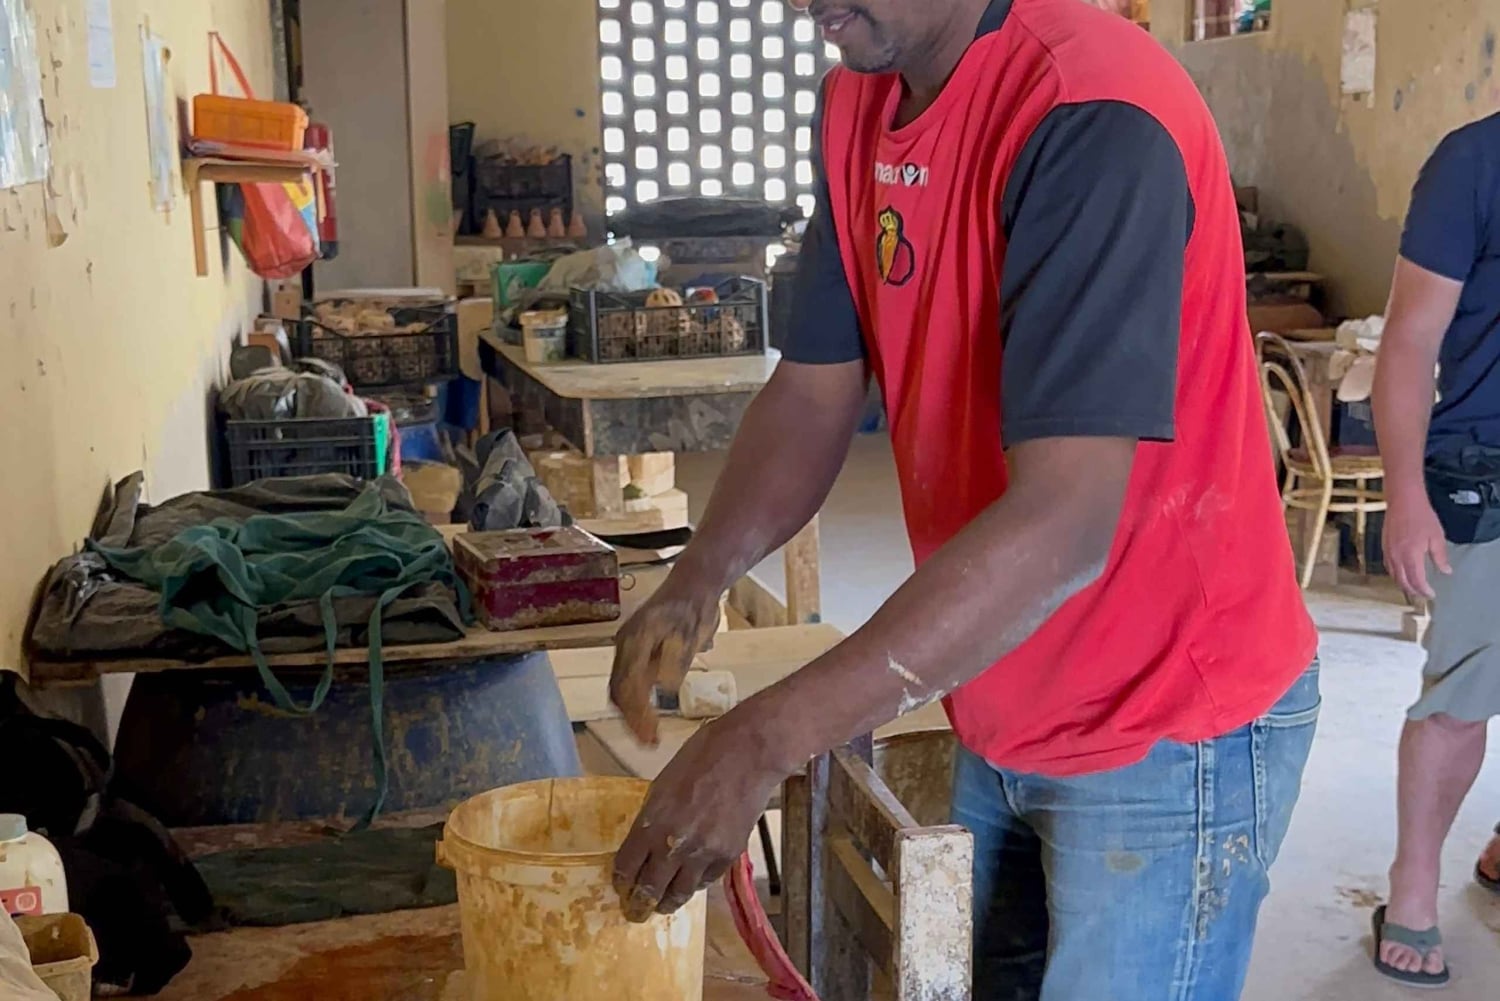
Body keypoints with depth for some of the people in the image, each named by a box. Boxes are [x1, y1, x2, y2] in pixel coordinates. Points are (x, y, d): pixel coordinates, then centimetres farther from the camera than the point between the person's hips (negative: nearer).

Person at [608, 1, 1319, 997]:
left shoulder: (1095, 119, -26)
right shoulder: (858, 106, 0)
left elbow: (1063, 520, -32)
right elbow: (814, 391, 3)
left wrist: (765, 740, -34)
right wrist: (697, 583, -14)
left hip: (1167, 733, -7)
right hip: (1004, 718, 7)